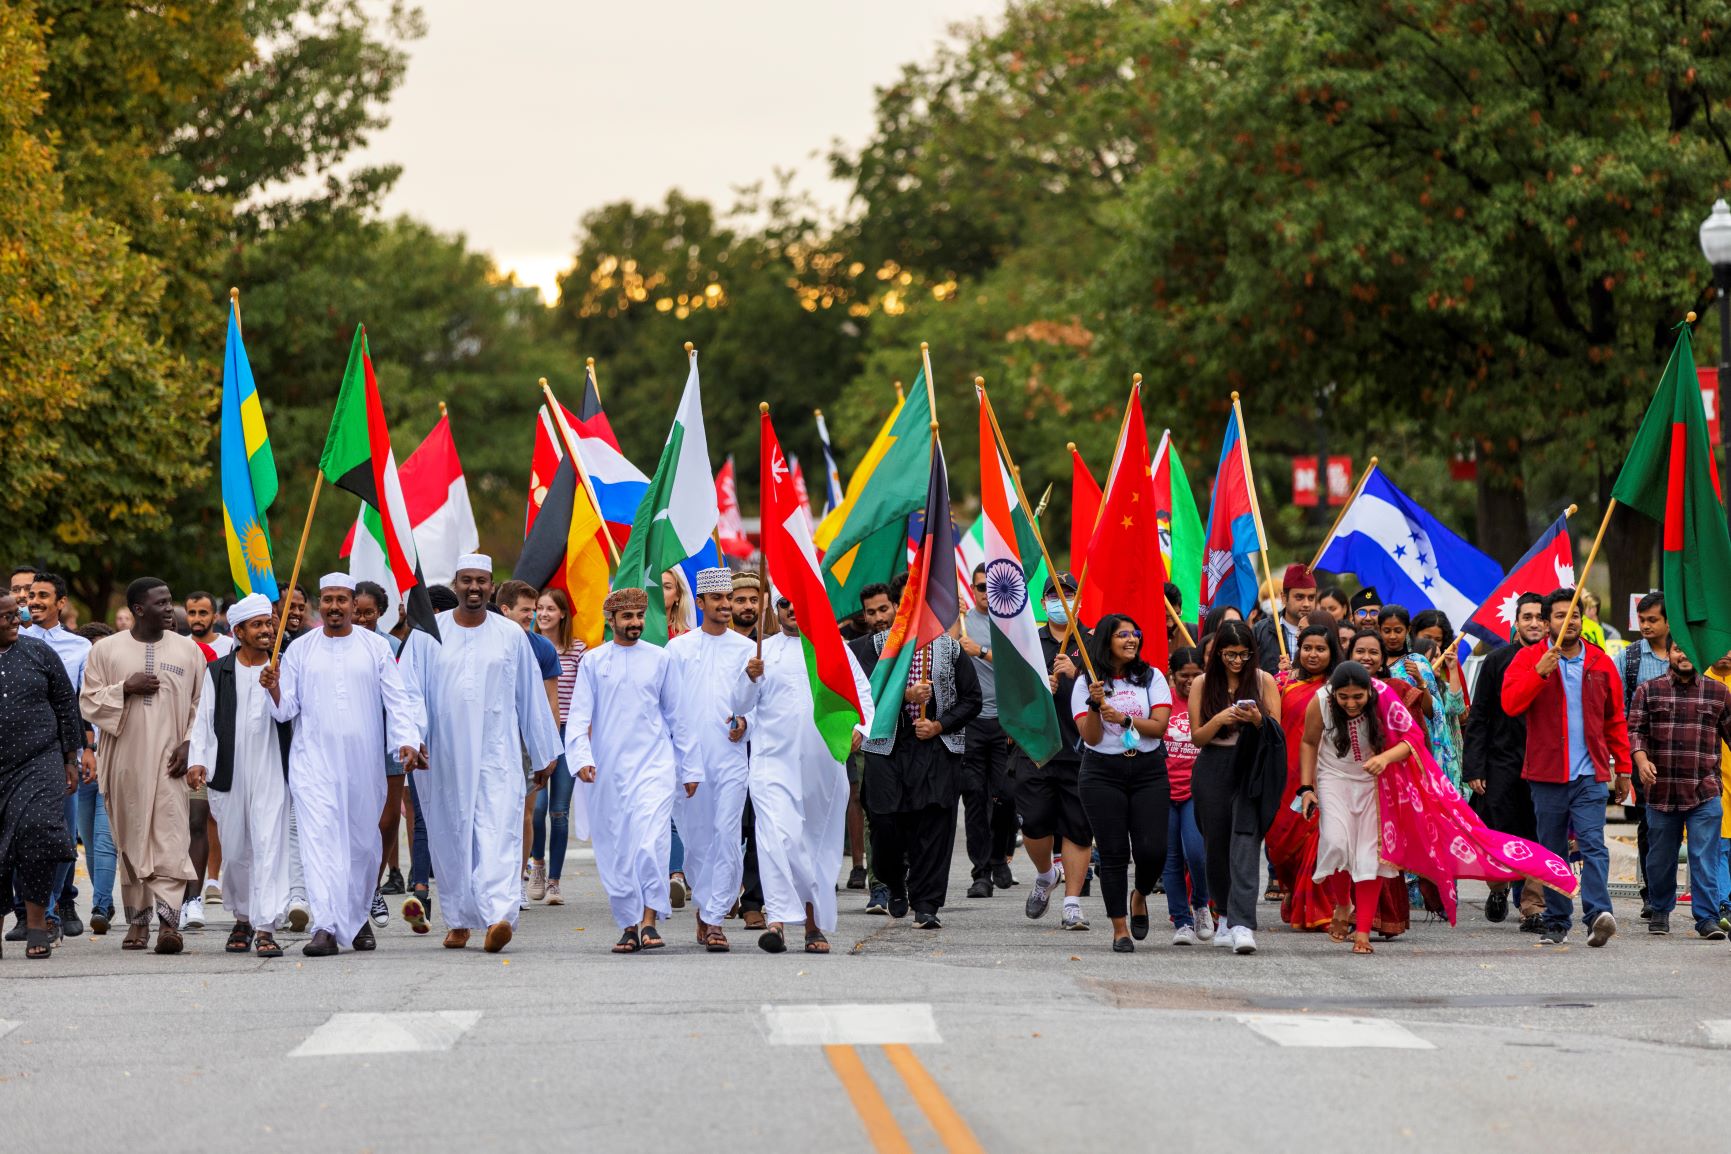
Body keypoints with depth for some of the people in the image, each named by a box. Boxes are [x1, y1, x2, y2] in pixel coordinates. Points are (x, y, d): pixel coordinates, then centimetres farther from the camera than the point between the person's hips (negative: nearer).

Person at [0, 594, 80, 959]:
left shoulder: (38, 653, 7)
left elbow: (66, 705, 11)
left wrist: (70, 760, 10)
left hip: (40, 764, 0)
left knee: (38, 830, -15)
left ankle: (37, 919, -6)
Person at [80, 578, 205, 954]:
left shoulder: (188, 650, 8)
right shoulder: (106, 650, 6)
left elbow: (203, 705, 8)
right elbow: (89, 702, 4)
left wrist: (189, 745, -4)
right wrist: (125, 688, -11)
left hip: (169, 762, -1)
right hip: (125, 762, 1)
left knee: (170, 839, -12)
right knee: (131, 841, 4)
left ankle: (168, 920, -19)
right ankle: (137, 919, 13)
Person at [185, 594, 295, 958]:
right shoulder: (218, 672, 9)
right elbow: (204, 719, 8)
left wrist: (274, 689, -23)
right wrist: (197, 760, -4)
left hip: (271, 774, -2)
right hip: (229, 774, 2)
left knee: (269, 845, -11)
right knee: (235, 850, 9)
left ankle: (266, 927, -14)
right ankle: (242, 918, 27)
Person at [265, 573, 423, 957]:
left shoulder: (375, 647, 6)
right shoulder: (300, 650, 7)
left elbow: (397, 699, 2)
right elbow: (286, 708, 7)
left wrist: (407, 741, -12)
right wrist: (274, 689, -15)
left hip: (364, 760, 1)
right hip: (314, 761, -1)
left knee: (363, 841, 9)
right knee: (319, 838, -14)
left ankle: (359, 918, 28)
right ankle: (326, 928, -22)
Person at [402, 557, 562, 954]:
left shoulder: (511, 635, 7)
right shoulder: (428, 634, 5)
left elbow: (532, 696, 12)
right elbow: (410, 691, 3)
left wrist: (544, 753, 15)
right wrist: (413, 736, -13)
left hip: (497, 754, -1)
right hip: (445, 755, 1)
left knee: (499, 832, -15)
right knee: (451, 836, 6)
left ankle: (498, 916, -27)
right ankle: (459, 921, 18)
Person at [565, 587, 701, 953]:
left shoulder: (660, 660, 8)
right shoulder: (593, 662, 6)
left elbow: (677, 717, 13)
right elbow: (579, 716, 2)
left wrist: (689, 768, 13)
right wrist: (581, 758, -14)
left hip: (654, 764, -1)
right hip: (607, 769, 1)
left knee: (651, 843, -17)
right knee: (615, 852, 2)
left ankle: (649, 921, -13)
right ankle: (628, 926, 12)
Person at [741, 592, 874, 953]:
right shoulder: (763, 652, 8)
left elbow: (862, 693, 8)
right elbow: (742, 704, 7)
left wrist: (858, 727, -10)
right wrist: (751, 679, -14)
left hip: (824, 762, 2)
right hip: (774, 759, -2)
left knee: (820, 844, 8)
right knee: (776, 837, -19)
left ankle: (816, 924, 19)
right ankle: (777, 920, -25)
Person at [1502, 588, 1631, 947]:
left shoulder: (1601, 663, 10)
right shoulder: (1529, 658, 4)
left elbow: (1615, 719, 16)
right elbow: (1510, 702, -11)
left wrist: (1622, 768, 14)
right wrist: (1540, 672, -23)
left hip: (1591, 774, 0)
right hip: (1546, 775, 0)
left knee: (1592, 844, -15)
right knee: (1552, 852, 6)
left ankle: (1598, 913, -27)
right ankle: (1556, 924, 13)